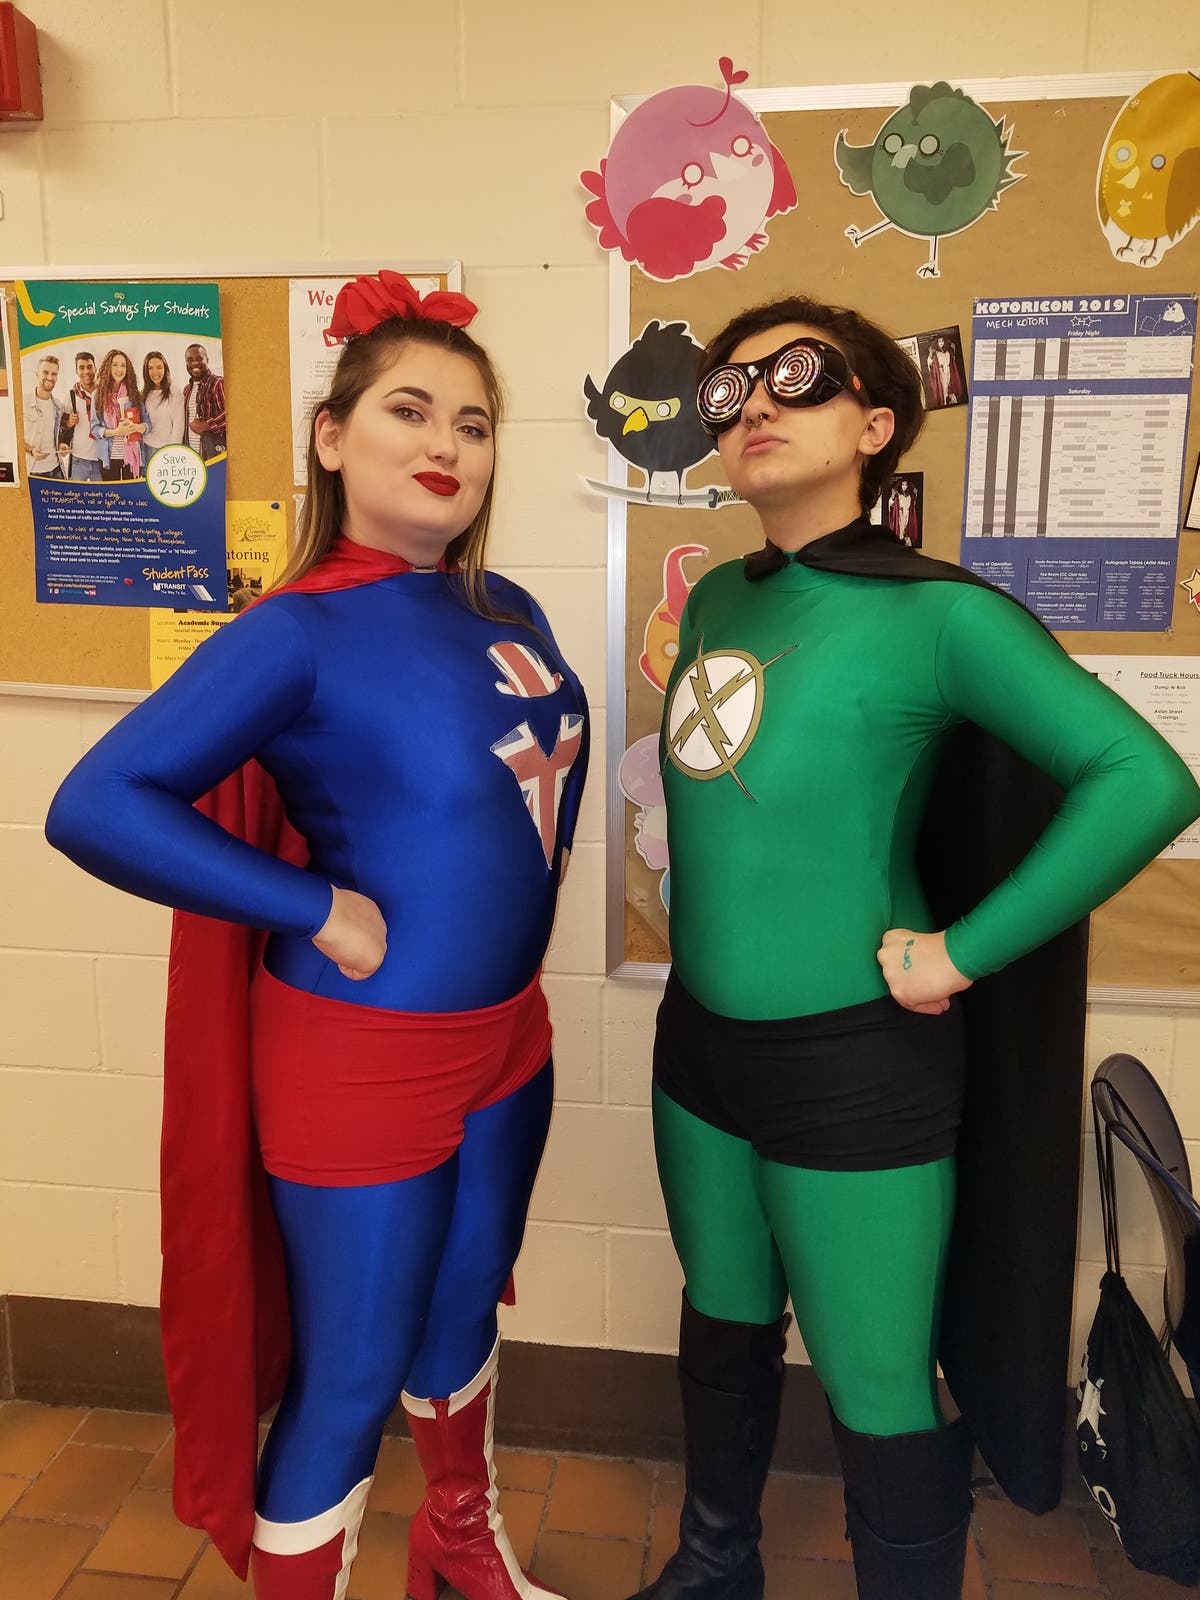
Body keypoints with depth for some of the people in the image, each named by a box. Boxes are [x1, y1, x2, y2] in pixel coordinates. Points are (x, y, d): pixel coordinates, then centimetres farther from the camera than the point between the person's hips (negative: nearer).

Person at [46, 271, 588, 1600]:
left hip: (508, 1034, 7)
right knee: (350, 1378, 9)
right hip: (362, 1054, -7)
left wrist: (514, 909, 8)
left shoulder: (507, 612, 3)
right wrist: (320, 909, -22)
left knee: (466, 1309, 26)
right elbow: (97, 807, -23)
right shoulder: (300, 631, -17)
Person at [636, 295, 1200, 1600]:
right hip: (701, 1041, 7)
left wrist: (963, 953, -19)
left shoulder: (937, 612, -15)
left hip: (855, 1062, -6)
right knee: (722, 1329, 24)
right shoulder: (716, 601, 5)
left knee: (878, 1395, 8)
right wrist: (704, 979, 9)